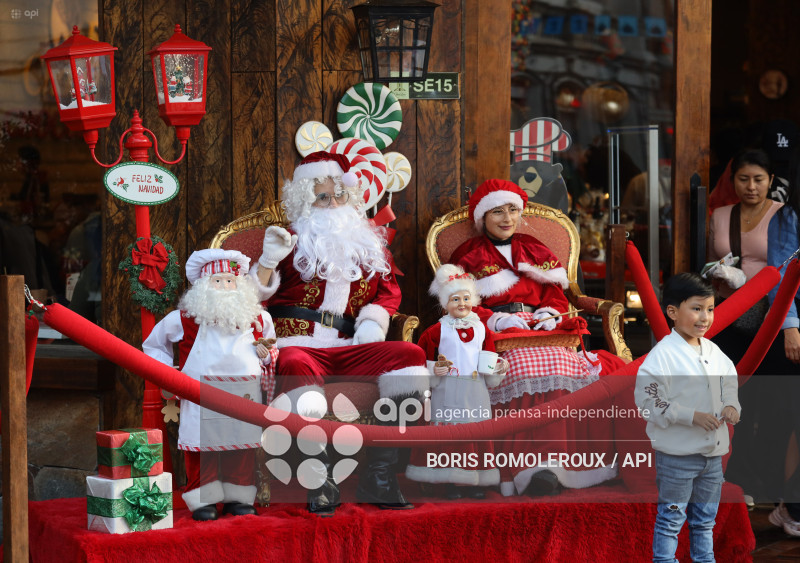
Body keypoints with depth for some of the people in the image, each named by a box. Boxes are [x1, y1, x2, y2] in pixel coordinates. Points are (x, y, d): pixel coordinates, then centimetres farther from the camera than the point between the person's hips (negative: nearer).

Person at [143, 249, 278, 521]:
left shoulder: (257, 319, 9)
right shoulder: (184, 319, 2)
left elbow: (270, 348, 27)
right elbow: (153, 344, 17)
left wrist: (267, 355, 3)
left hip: (244, 395, 2)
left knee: (242, 448, 3)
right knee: (201, 448, -3)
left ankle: (238, 498, 15)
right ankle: (203, 500, 7)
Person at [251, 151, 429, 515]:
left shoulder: (368, 244, 24)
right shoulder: (294, 242, 13)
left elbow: (389, 289, 22)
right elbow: (258, 296, 7)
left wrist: (374, 319, 2)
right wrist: (269, 260, -11)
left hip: (349, 348, 4)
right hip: (298, 345, -4)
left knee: (411, 355, -21)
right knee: (297, 368, -40)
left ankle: (378, 478, -22)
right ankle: (322, 485, -35)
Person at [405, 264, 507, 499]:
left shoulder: (481, 329, 10)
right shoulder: (438, 330, -1)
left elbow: (489, 362, 16)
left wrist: (498, 368, -3)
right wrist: (434, 370, -16)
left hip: (475, 392, 3)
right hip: (448, 392, -3)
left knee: (476, 435, 4)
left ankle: (472, 482, 15)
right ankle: (450, 484, 5)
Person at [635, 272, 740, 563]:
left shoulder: (713, 352, 6)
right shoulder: (662, 354, -15)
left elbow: (730, 385, 19)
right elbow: (647, 400, -19)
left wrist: (731, 407, -4)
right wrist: (692, 416, -22)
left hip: (713, 451, 7)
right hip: (676, 454, -7)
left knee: (705, 518, 18)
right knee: (671, 518, 1)